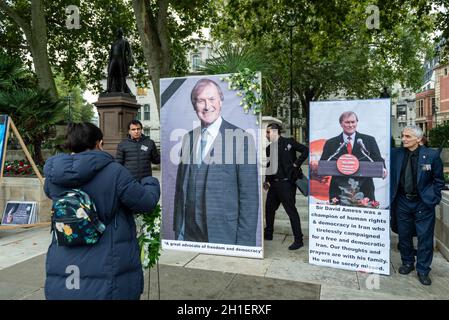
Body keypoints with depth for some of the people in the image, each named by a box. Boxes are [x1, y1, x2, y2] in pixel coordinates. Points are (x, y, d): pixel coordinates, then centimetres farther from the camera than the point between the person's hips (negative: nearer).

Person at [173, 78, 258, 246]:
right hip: (188, 235, 4)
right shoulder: (187, 138, 5)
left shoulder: (241, 139, -11)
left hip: (224, 237, -4)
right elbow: (180, 188, 10)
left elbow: (249, 197, -11)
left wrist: (244, 243, -12)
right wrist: (178, 230, 9)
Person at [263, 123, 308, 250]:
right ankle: (268, 233, 33)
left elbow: (305, 150, -10)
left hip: (286, 183, -7)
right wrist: (267, 180, 10)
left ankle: (298, 240, 7)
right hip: (274, 184, 7)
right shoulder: (270, 148, 12)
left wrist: (296, 164, -13)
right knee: (269, 208, 15)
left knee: (291, 210, -3)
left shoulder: (288, 142, -7)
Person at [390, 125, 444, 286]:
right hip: (402, 202, 2)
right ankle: (407, 263, 33)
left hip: (423, 203, -2)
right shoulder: (395, 153, -5)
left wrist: (433, 199, -4)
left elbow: (439, 180, -1)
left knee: (425, 237, 5)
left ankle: (423, 270, 22)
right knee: (404, 235, 13)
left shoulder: (432, 155, -8)